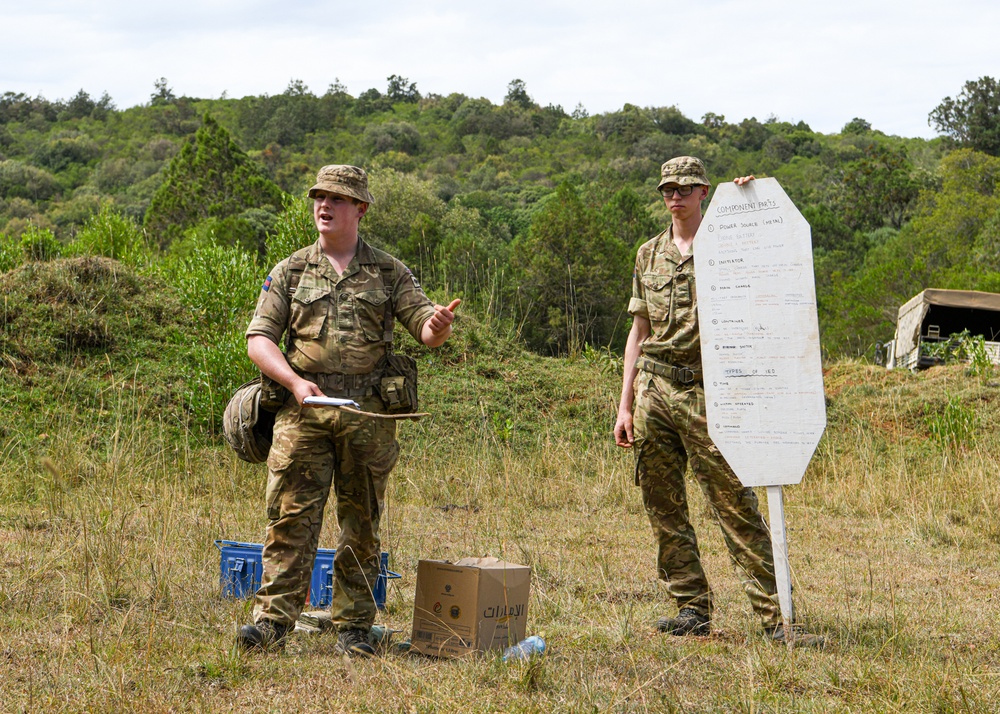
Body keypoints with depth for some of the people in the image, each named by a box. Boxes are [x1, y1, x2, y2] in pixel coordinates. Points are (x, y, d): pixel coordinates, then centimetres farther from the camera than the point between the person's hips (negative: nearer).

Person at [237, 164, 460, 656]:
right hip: (304, 410, -1)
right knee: (291, 517, -6)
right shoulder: (290, 272, 10)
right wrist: (294, 381, -12)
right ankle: (273, 620, -5)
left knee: (361, 524, 4)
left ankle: (353, 627, 11)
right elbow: (259, 338, 5)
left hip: (368, 413, 1)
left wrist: (437, 327, -21)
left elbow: (424, 326, 5)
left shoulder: (388, 273, 11)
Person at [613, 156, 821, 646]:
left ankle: (775, 614, -8)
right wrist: (625, 405, 12)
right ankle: (692, 609, 14)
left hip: (705, 391, -5)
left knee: (735, 504, -9)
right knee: (663, 508, 5)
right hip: (654, 390, 5)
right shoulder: (649, 255, 15)